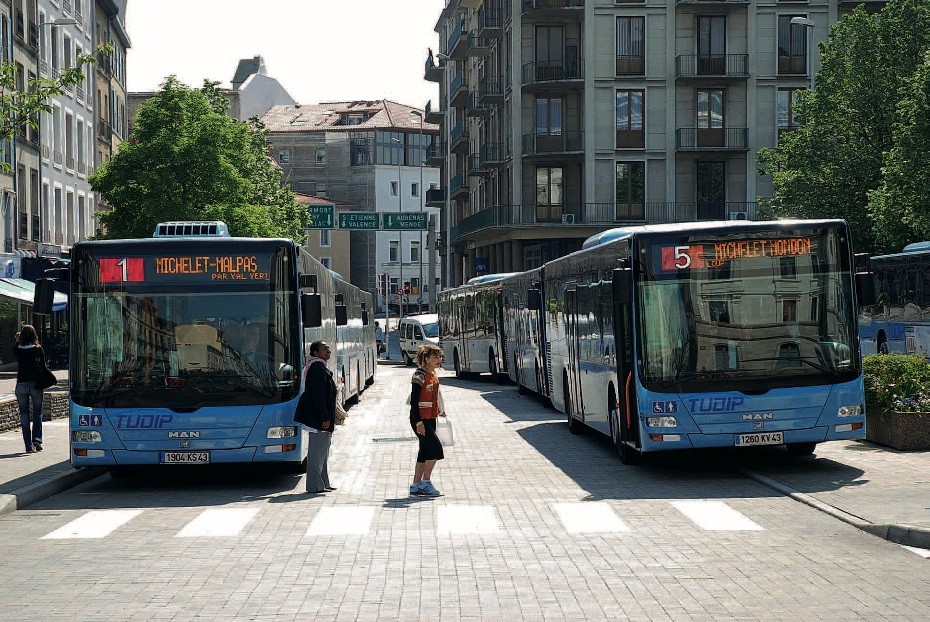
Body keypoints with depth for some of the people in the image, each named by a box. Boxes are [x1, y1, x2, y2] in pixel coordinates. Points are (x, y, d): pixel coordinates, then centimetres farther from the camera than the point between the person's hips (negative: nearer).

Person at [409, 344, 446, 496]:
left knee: (425, 452, 10)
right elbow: (414, 400, -18)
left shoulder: (433, 375, 12)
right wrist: (418, 422, -22)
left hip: (430, 419, 9)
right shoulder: (420, 375, -15)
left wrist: (438, 412, 15)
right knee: (435, 448, -11)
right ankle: (425, 483, -2)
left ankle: (416, 485, 15)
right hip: (421, 420, -9)